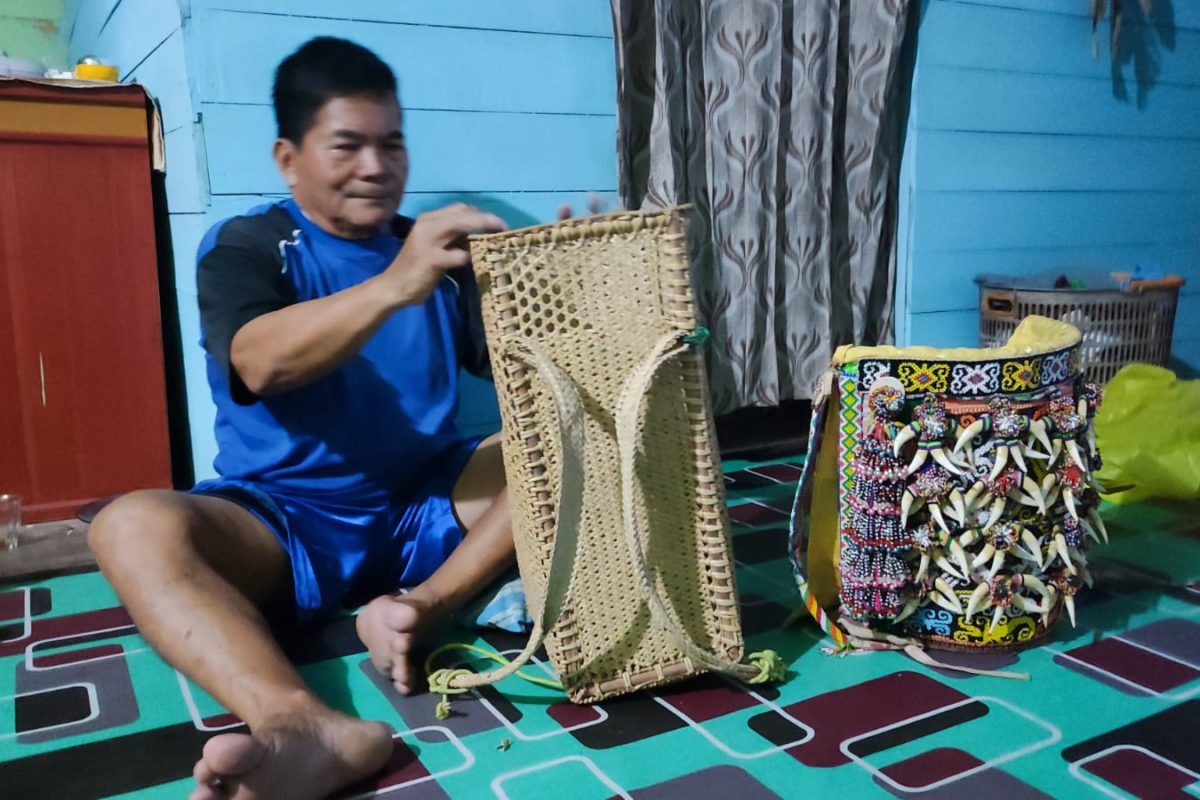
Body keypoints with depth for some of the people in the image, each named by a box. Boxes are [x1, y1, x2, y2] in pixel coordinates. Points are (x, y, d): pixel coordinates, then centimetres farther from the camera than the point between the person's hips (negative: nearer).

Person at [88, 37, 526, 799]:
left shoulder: (436, 247, 9)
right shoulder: (245, 245, 1)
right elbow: (261, 362, -21)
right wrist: (393, 285, -36)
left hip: (424, 507, 3)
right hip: (283, 523, -2)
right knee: (132, 525, -30)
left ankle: (421, 609, -32)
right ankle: (309, 729, -53)